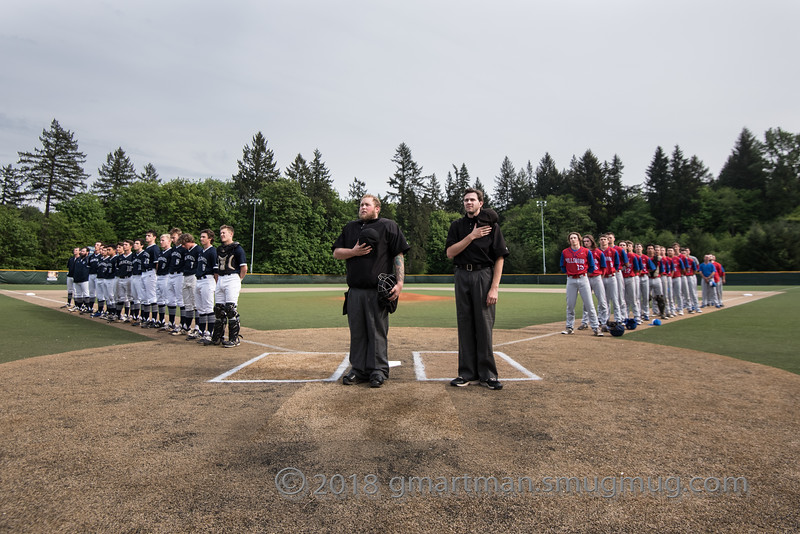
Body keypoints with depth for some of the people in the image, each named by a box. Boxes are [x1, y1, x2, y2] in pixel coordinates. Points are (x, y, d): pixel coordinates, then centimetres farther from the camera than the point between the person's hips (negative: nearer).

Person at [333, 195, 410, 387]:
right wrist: (353, 252, -2)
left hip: (378, 291, -4)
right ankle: (358, 370, 18)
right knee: (357, 332, 8)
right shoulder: (350, 227, 20)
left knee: (378, 331, -1)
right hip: (354, 290, 5)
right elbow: (336, 253, 18)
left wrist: (399, 282, -10)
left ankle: (378, 371, 9)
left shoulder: (388, 226, 5)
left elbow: (399, 256, -1)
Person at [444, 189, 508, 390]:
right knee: (465, 325, 6)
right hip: (462, 277, 3)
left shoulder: (491, 225, 3)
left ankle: (487, 374, 6)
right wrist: (471, 236, -8)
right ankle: (467, 373, 14)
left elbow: (499, 258, -2)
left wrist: (494, 287, -11)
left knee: (484, 325, -3)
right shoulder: (457, 226, 13)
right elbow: (450, 253, 1)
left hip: (484, 276, -3)